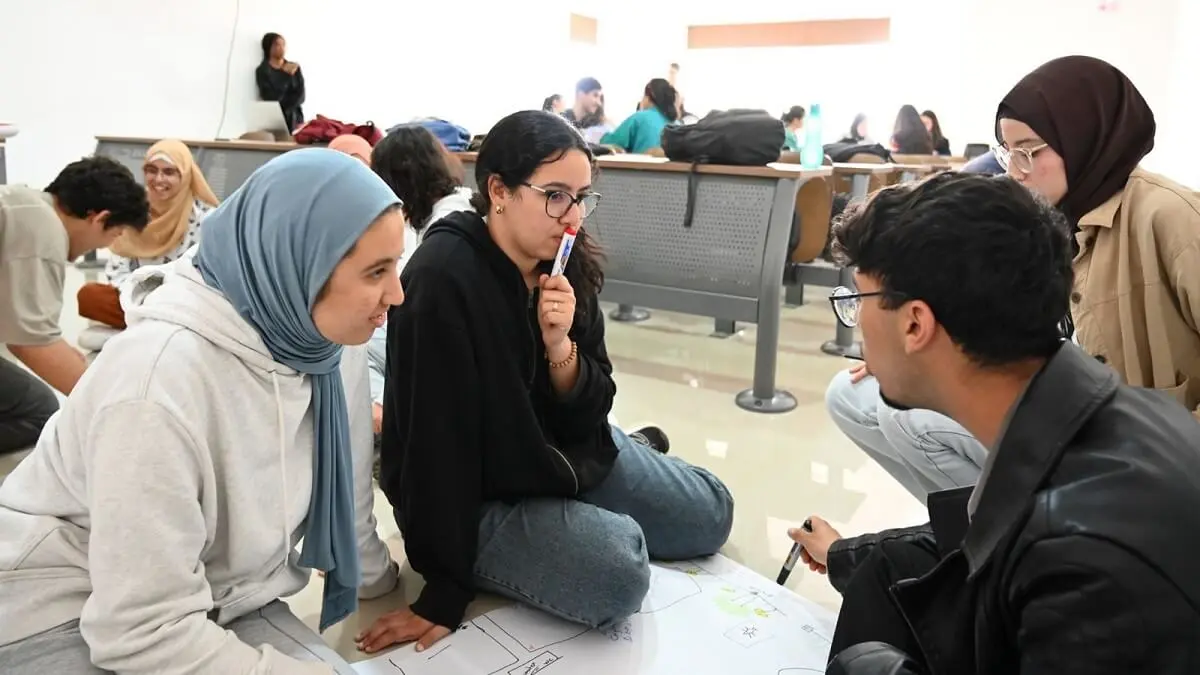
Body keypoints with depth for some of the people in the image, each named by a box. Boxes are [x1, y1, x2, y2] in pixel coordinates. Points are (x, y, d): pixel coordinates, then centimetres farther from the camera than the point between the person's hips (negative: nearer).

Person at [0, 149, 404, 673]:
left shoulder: (318, 343, -11)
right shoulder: (161, 377, -33)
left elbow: (342, 492, 6)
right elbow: (145, 631, -29)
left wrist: (378, 581, 21)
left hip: (215, 598, 6)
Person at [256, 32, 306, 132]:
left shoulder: (295, 68, 10)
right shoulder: (262, 70, 0)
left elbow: (300, 95, 2)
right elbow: (271, 97, -11)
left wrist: (284, 109, -13)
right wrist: (286, 75, -11)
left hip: (294, 118, 3)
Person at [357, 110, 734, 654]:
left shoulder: (566, 264, -8)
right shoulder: (444, 280, -29)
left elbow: (587, 418, -6)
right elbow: (437, 445, -27)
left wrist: (560, 345, -27)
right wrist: (444, 593, -23)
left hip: (563, 453, 7)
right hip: (477, 492, -6)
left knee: (712, 513, 11)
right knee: (617, 570, -28)